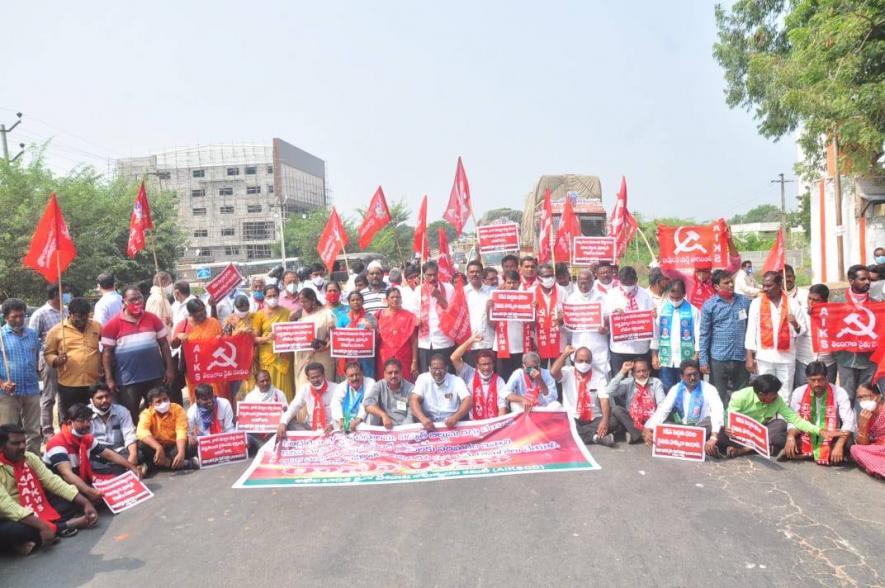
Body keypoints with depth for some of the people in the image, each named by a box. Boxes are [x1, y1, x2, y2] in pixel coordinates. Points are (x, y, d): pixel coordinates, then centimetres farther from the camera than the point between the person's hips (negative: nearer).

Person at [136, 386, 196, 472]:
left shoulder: (177, 409, -12)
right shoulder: (147, 413, -12)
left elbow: (181, 432, -23)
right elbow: (142, 432, -31)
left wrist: (181, 453, -40)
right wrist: (158, 448, -46)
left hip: (174, 447, -1)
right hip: (157, 447, 1)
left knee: (191, 445, -30)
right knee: (142, 445, -30)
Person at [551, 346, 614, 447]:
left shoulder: (599, 377, 2)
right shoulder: (567, 372, 1)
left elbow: (604, 400, -8)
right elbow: (553, 372, -22)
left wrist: (605, 420, -26)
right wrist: (565, 354, -11)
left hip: (594, 420, 0)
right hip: (572, 419, 0)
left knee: (609, 424, -30)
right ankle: (596, 436, -26)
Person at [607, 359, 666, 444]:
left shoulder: (656, 383, 3)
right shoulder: (628, 382, 4)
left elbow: (662, 404, -8)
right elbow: (609, 392, -11)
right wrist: (622, 372, -11)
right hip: (631, 421, 1)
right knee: (616, 409, -26)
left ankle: (633, 435, -30)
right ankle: (641, 436, -28)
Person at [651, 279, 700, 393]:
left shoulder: (693, 310, 0)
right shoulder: (660, 309, 4)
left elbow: (698, 335, 1)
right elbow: (655, 333, 6)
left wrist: (696, 356, -5)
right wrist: (654, 355, 2)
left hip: (686, 360, -1)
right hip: (665, 359, 1)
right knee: (665, 391, 5)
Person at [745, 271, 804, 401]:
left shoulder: (792, 303, 3)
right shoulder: (757, 303, 2)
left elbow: (802, 330, 8)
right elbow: (751, 330, 1)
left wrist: (795, 324, -16)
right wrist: (749, 357, -3)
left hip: (787, 357, 1)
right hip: (764, 357, 0)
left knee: (785, 397, 6)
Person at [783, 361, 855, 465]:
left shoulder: (839, 393, -11)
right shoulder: (799, 392, -5)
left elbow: (849, 422, -18)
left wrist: (839, 445, -33)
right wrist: (790, 437, -23)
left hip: (831, 438, -2)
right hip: (806, 438, 2)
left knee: (847, 442, -33)